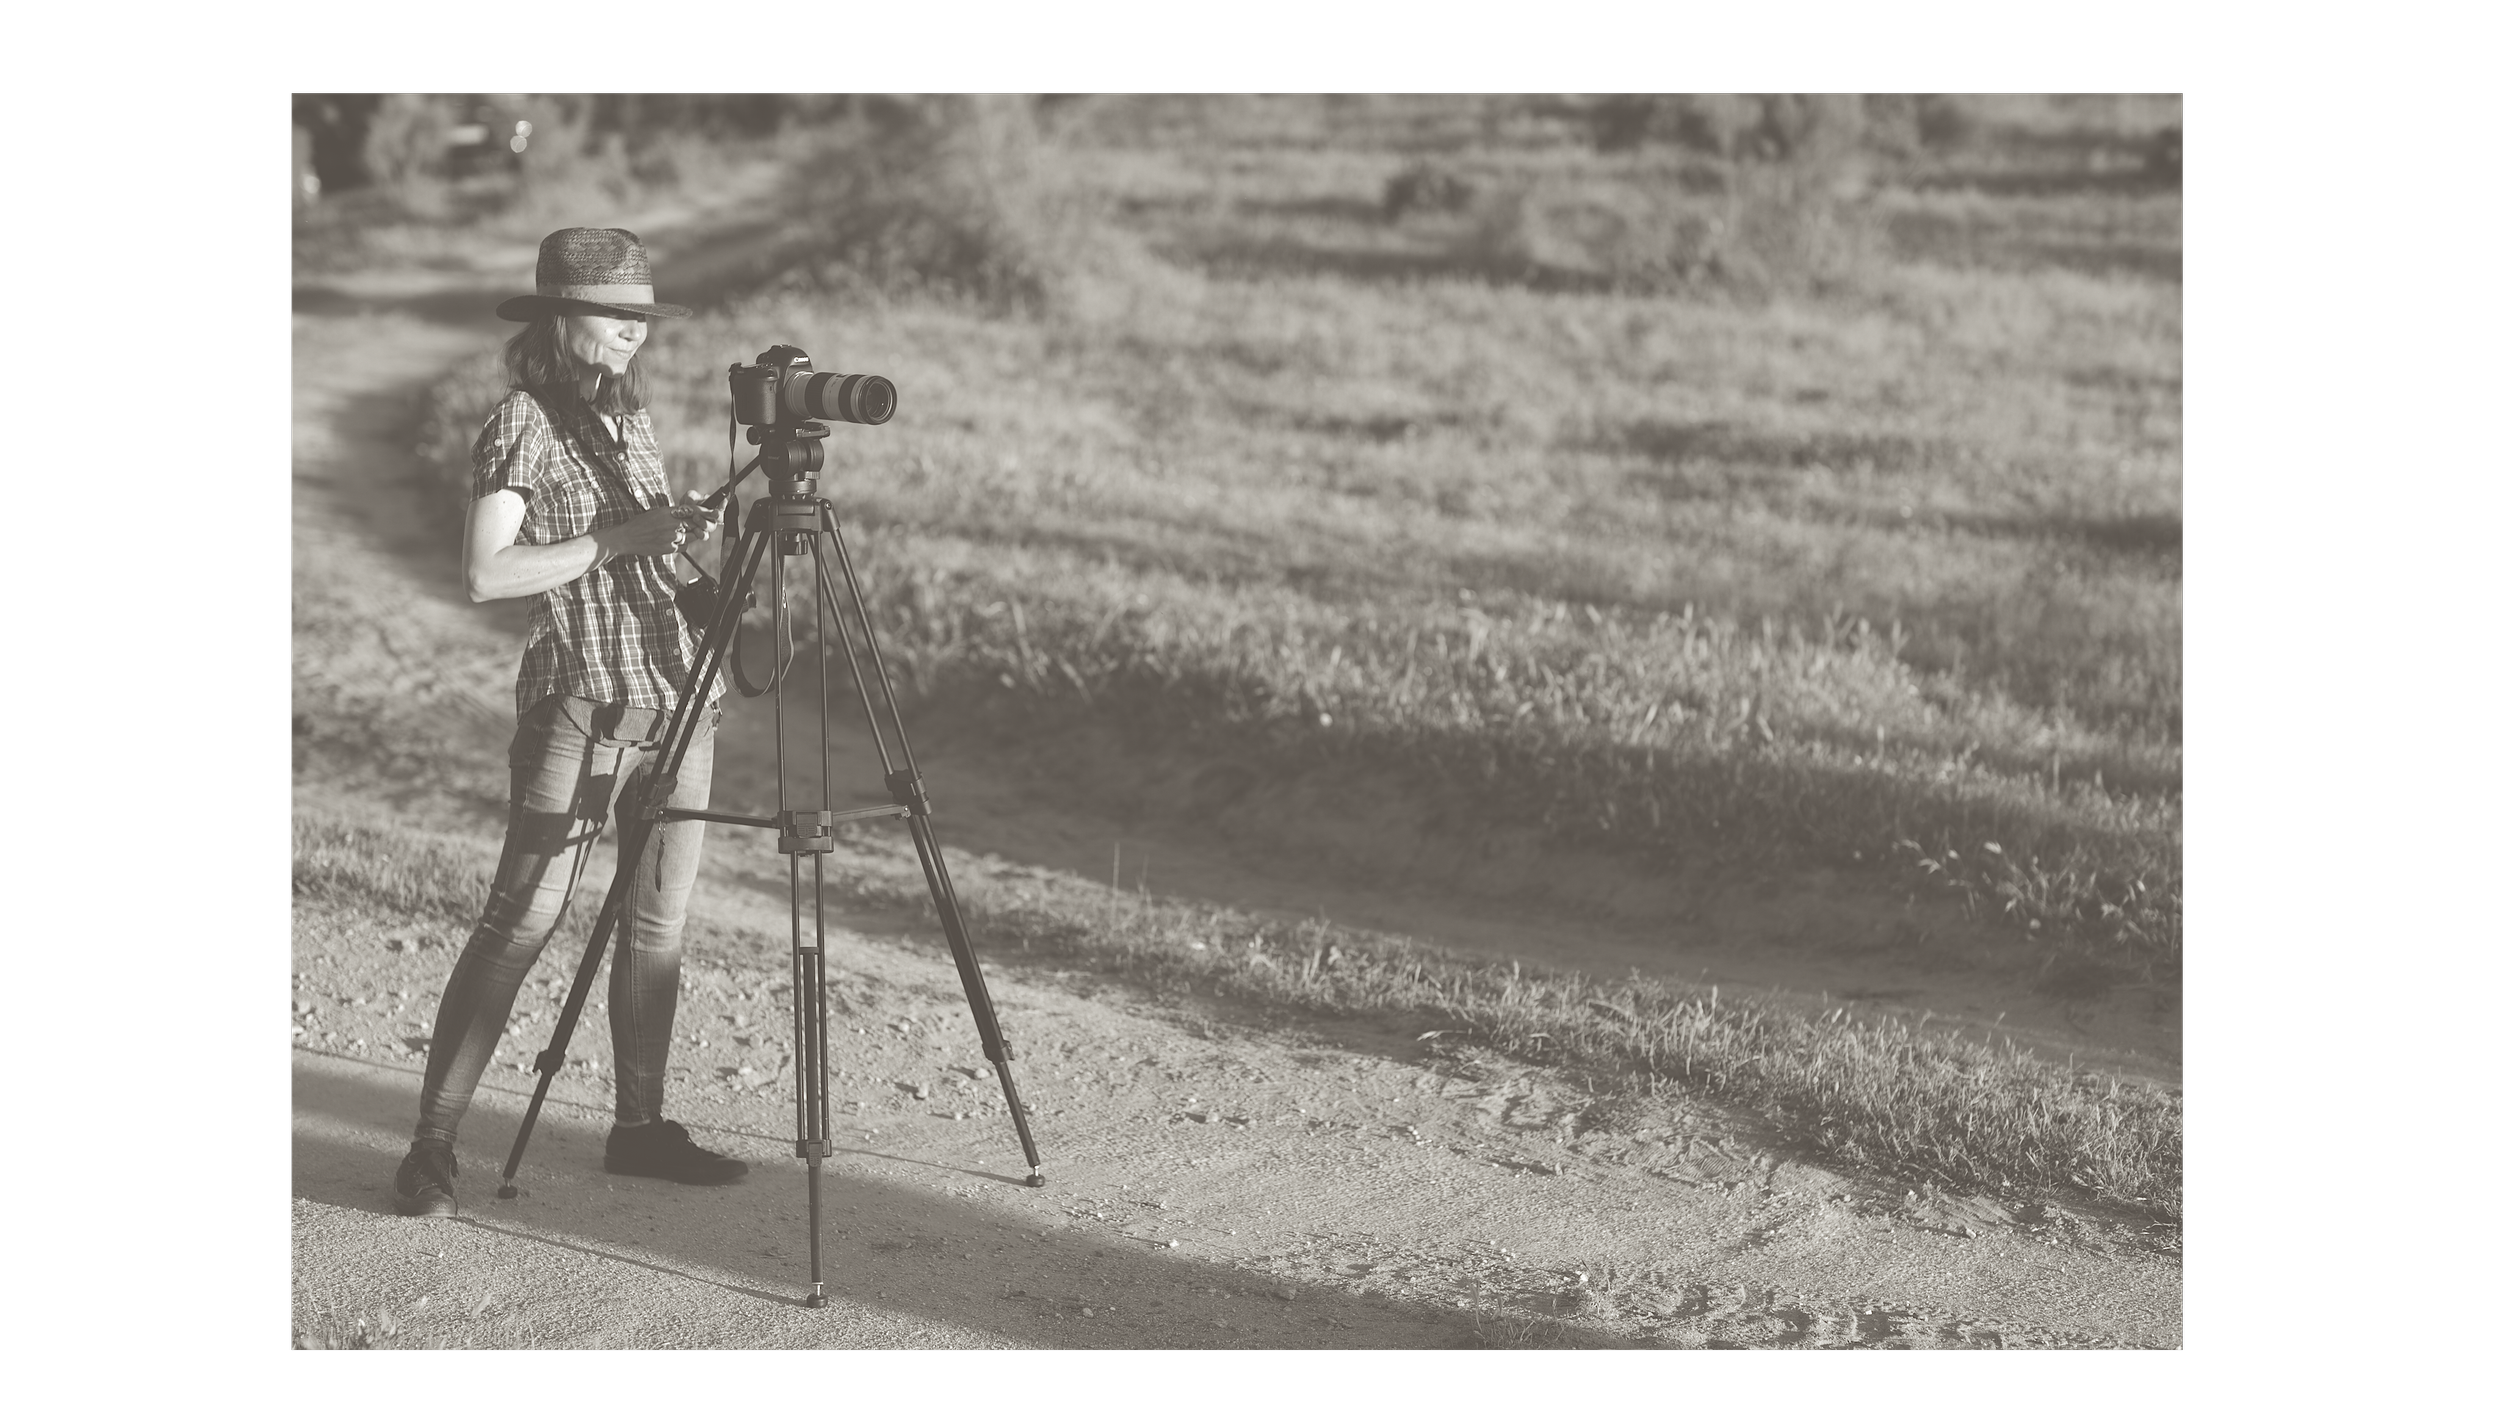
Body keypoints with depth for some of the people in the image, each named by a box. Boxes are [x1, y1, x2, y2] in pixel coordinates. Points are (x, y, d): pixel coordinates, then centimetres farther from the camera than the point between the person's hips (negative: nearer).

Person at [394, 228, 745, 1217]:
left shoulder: (629, 413, 14)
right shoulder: (521, 428, -8)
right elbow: (485, 573, -18)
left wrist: (683, 532, 3)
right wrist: (618, 541, -19)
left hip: (679, 691, 7)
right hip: (583, 701, -7)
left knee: (659, 917, 9)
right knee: (521, 920, -9)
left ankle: (640, 1126, 18)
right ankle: (432, 1145, -6)